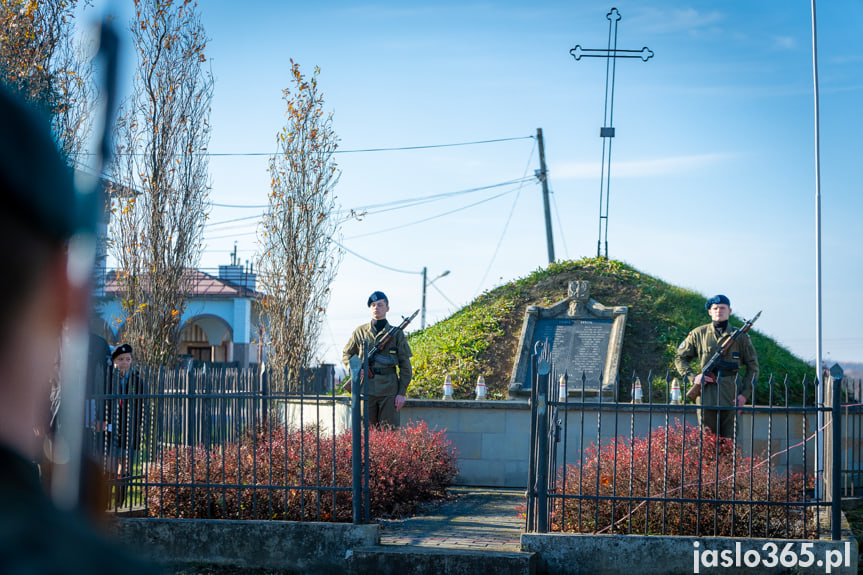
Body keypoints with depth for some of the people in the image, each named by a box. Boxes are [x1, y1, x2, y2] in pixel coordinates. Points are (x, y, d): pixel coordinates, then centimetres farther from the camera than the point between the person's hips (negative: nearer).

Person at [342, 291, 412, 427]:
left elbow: (405, 366, 5)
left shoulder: (396, 333, 6)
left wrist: (402, 393, -2)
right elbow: (346, 354, 21)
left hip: (389, 390, -1)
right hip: (366, 389, 1)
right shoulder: (360, 332, 11)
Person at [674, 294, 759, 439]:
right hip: (706, 396, 0)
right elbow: (680, 358, 13)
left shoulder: (740, 336, 7)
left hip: (731, 396, 0)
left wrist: (745, 394, 0)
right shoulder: (698, 334, 7)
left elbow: (753, 366, 10)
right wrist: (692, 378, -4)